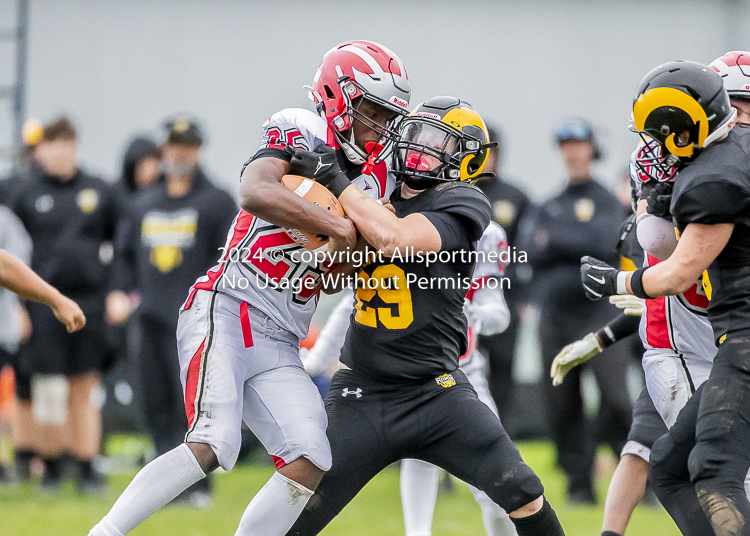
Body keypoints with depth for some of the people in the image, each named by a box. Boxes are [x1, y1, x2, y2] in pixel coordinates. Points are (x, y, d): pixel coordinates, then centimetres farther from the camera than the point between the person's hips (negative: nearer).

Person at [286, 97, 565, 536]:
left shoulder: (462, 204, -7)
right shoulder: (375, 199, 9)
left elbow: (398, 239, -23)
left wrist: (337, 182, -16)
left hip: (436, 393, -3)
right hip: (362, 395, 3)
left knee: (522, 493, -13)